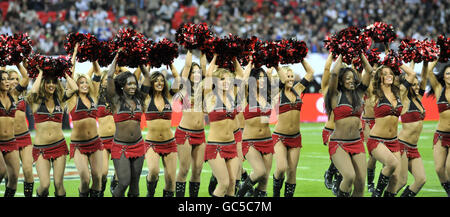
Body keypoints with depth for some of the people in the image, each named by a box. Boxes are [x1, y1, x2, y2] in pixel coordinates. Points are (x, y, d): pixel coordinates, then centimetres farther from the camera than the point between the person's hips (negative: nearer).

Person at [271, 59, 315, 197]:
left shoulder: (297, 90, 7)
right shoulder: (278, 92, -6)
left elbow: (310, 72, 13)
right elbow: (279, 70, -18)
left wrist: (301, 59, 9)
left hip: (295, 137, 4)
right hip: (279, 137, -4)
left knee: (292, 171, 3)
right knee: (282, 167, -19)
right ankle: (276, 192, 9)